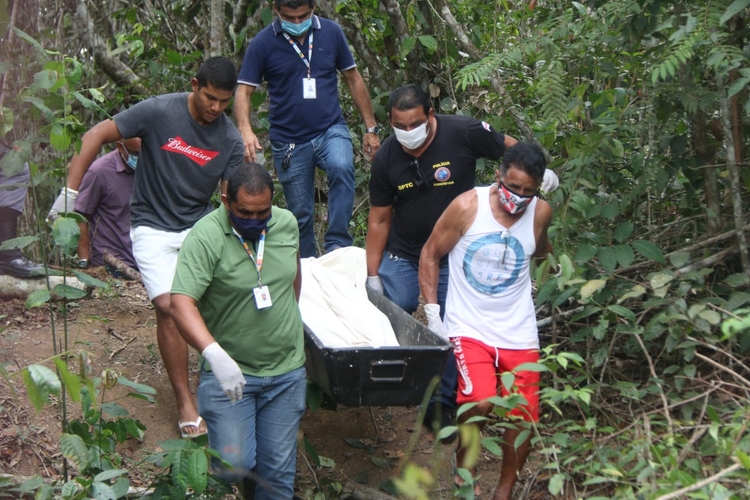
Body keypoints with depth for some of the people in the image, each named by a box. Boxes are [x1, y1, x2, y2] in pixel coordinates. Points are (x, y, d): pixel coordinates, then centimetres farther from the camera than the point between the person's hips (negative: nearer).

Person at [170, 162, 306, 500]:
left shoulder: (287, 223, 1)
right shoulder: (205, 237, -17)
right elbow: (182, 303, -27)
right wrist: (214, 354, -41)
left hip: (286, 371, 4)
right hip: (229, 370, -4)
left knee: (277, 469, 6)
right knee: (234, 464, -9)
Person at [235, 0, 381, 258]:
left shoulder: (331, 33, 0)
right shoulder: (263, 43, -6)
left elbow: (353, 79, 9)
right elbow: (243, 91, -7)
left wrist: (371, 128, 8)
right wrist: (246, 131, -26)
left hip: (331, 130, 0)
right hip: (289, 141, 0)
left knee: (342, 168, -32)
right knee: (300, 213, 7)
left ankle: (337, 245, -24)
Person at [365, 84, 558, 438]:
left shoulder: (464, 133, -20)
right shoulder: (386, 159, -11)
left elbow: (511, 148, -4)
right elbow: (379, 220, -2)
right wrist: (372, 276, -1)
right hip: (402, 256, 2)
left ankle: (440, 405, 16)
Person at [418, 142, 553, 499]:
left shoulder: (541, 212, -3)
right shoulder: (467, 206, -13)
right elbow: (430, 254, -1)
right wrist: (432, 310, -5)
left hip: (519, 332, 4)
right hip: (469, 327, -3)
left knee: (524, 416, 5)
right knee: (479, 403, -25)